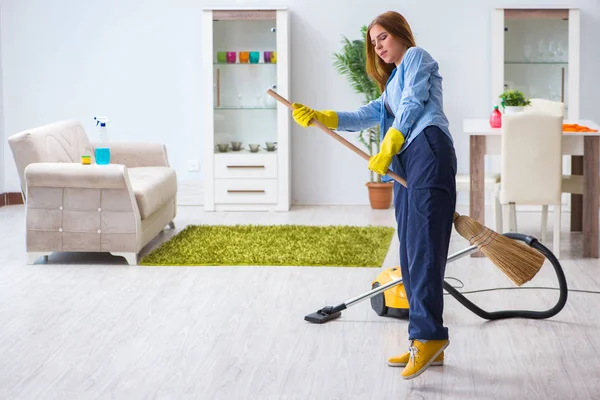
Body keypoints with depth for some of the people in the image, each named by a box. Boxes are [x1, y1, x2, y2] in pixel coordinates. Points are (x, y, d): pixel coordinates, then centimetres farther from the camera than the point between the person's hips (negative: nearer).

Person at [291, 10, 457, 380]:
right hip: (407, 164, 9)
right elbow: (366, 116, 21)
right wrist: (319, 117, 8)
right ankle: (427, 345, 3)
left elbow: (413, 104, -3)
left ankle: (428, 334, -25)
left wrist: (387, 149, -10)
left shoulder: (417, 57, 12)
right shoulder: (393, 85, 36)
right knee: (411, 255, 3)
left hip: (428, 152, -9)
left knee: (423, 247, -19)